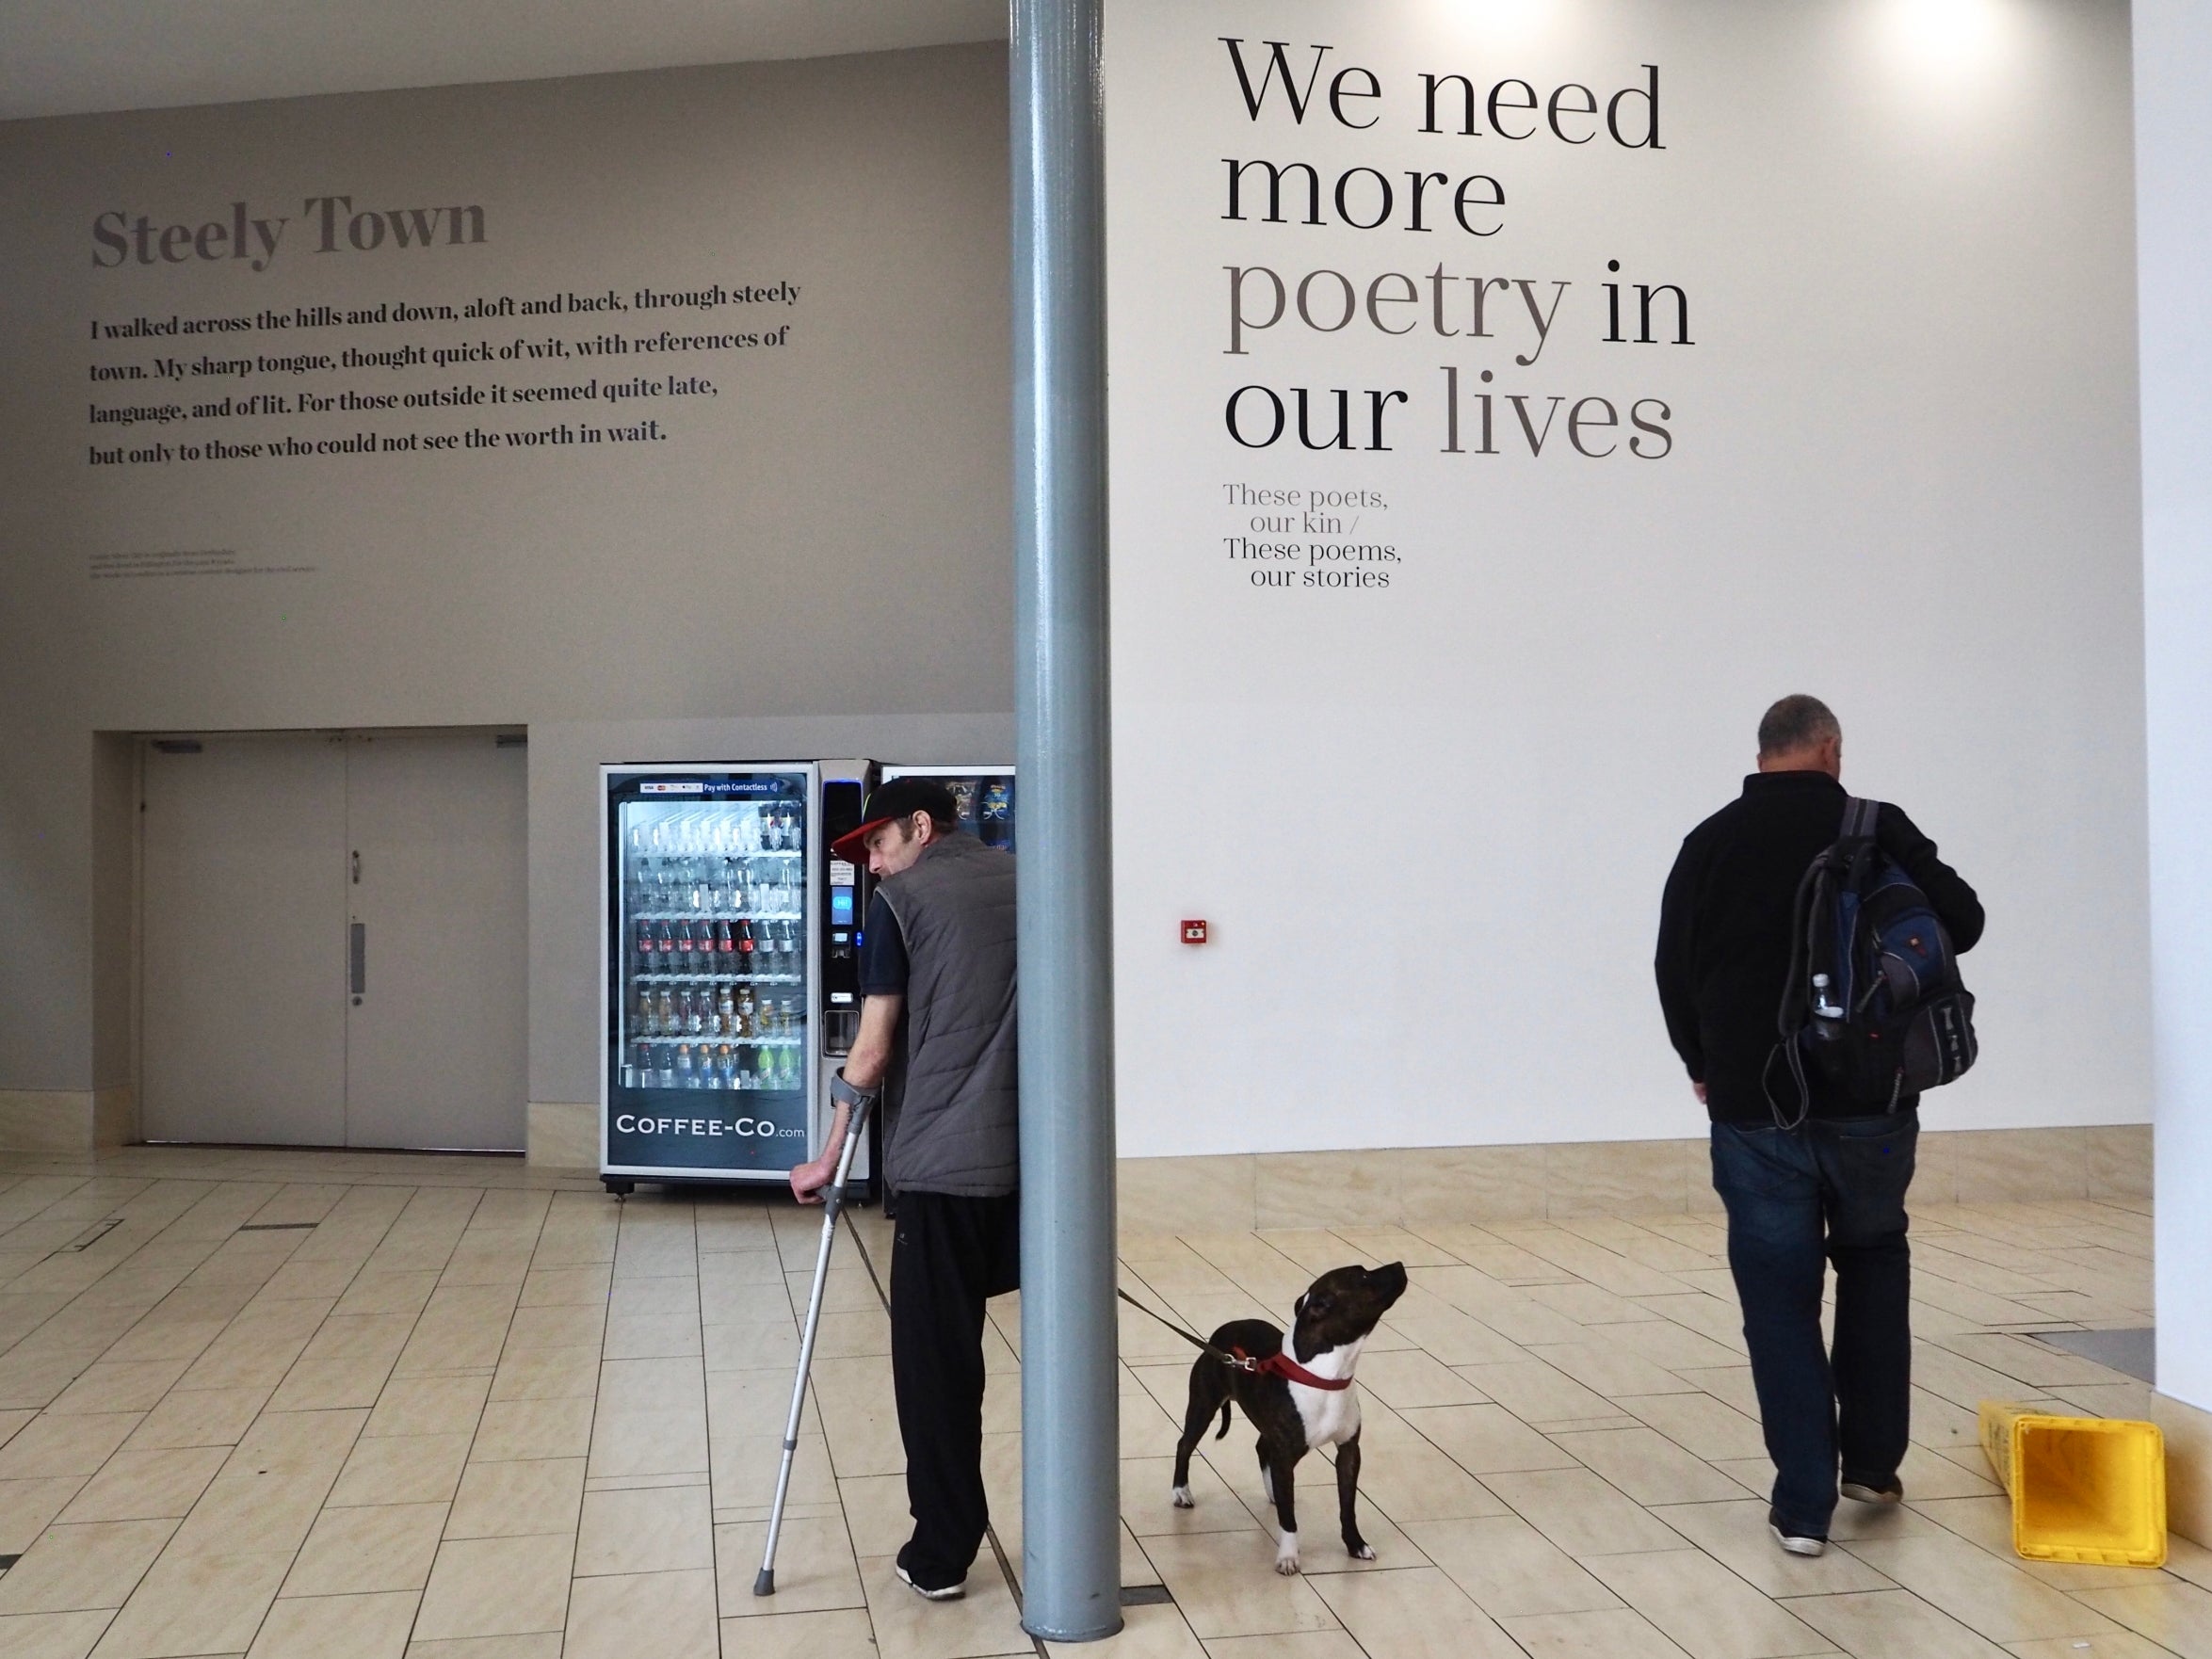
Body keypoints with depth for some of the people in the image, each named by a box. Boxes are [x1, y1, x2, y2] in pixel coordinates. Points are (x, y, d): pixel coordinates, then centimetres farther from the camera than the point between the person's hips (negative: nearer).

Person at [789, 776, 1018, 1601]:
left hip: (942, 1162, -4)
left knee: (935, 1360, 6)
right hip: (1039, 1158, 5)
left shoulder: (900, 900, 1)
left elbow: (874, 1049, -2)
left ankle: (941, 1554, 13)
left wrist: (830, 1157, 7)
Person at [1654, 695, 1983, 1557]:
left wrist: (1704, 1067, 19)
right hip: (1870, 1098, 0)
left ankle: (1803, 1503, 8)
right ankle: (1872, 1462, 26)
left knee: (1780, 1300, 7)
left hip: (1755, 1106, 0)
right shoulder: (1878, 828, -3)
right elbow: (1963, 921, 1)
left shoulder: (1711, 841, 0)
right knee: (1874, 1262, 23)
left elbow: (1675, 971, 4)